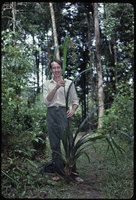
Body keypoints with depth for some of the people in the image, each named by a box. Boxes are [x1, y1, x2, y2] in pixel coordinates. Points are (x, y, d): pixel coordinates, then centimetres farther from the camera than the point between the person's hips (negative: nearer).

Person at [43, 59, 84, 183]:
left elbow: (75, 101, 10)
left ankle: (73, 173, 3)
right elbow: (46, 101, -2)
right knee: (54, 144, 4)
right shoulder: (47, 84, 11)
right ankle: (60, 172, 14)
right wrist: (56, 87, -12)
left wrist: (73, 110, -11)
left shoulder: (69, 83, 9)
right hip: (51, 114, 2)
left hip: (64, 113, -2)